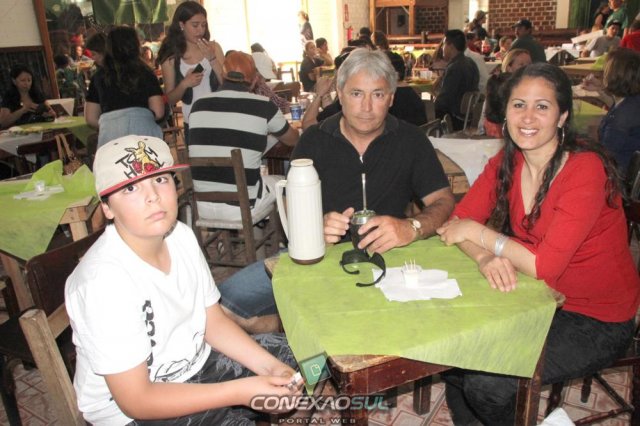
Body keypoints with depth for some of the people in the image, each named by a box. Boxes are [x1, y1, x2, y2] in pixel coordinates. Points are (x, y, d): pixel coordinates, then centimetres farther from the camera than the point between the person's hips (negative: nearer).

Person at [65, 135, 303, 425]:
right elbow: (135, 399, -25)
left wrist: (269, 366, -12)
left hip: (194, 361, 7)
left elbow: (213, 320, 0)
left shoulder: (181, 236, -9)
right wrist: (241, 392, -27)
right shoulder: (104, 281, -30)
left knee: (295, 356, 8)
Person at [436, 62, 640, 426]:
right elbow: (459, 220, -6)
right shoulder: (507, 163, -4)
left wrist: (477, 232, -20)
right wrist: (485, 257, -26)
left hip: (597, 321, -5)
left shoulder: (586, 170, -23)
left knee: (486, 385, -17)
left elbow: (545, 265, -29)